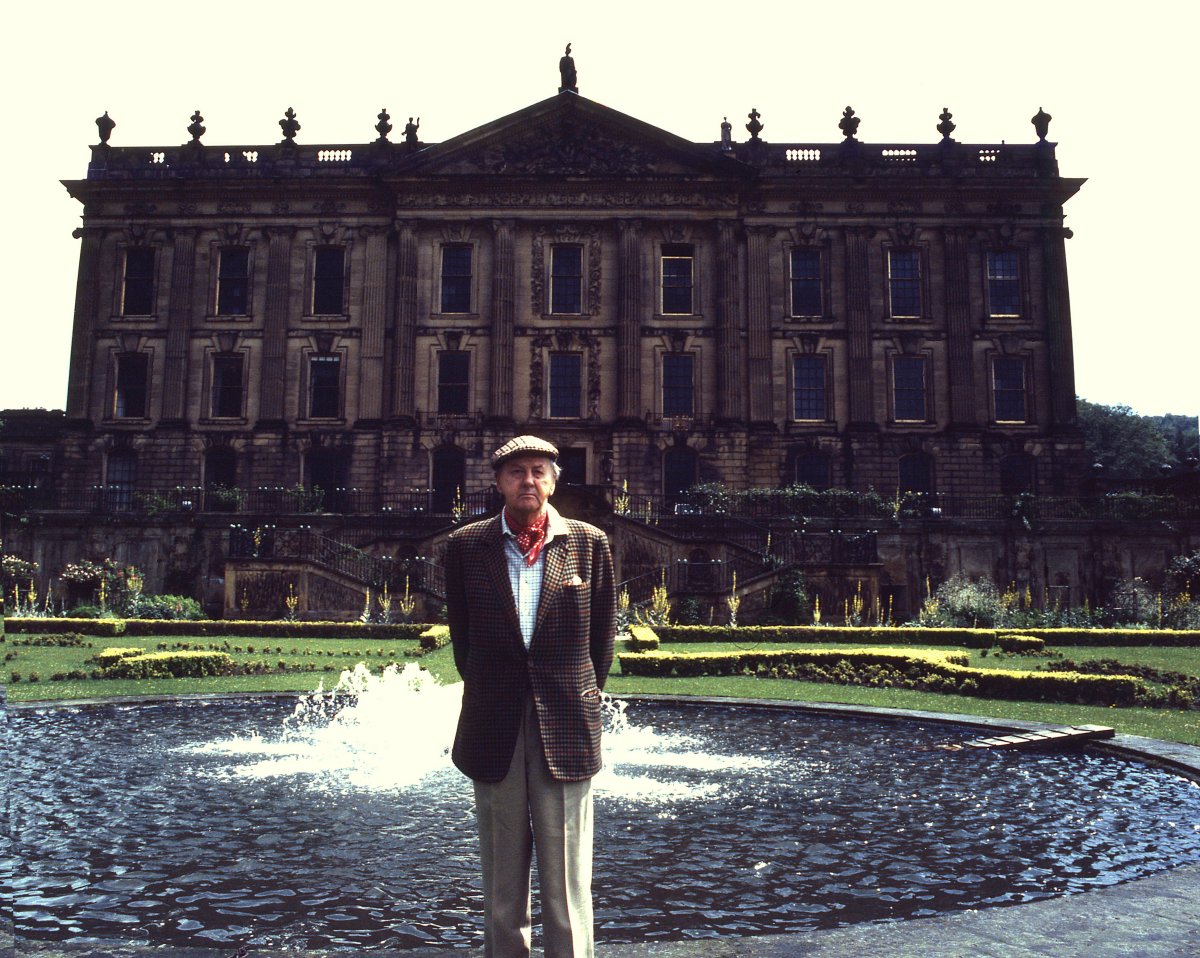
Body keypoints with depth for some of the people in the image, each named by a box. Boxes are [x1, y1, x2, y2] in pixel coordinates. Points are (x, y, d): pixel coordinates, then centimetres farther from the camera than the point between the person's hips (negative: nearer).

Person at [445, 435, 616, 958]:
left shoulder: (589, 543, 2)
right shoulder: (466, 546, 4)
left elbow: (602, 633, 9)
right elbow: (461, 635, 12)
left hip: (565, 727, -1)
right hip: (494, 732, 1)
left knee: (566, 878, 3)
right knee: (501, 875, 12)